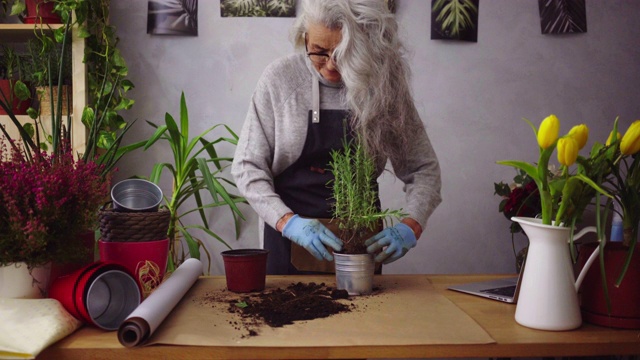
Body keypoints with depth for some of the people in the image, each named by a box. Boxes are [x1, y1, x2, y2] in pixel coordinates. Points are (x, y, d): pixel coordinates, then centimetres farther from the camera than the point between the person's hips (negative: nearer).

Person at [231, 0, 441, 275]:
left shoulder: (385, 86, -8)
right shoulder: (279, 79, -11)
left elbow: (423, 168, -5)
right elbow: (247, 166, -9)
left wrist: (411, 227, -22)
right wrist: (287, 221, -23)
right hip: (289, 235, -1)